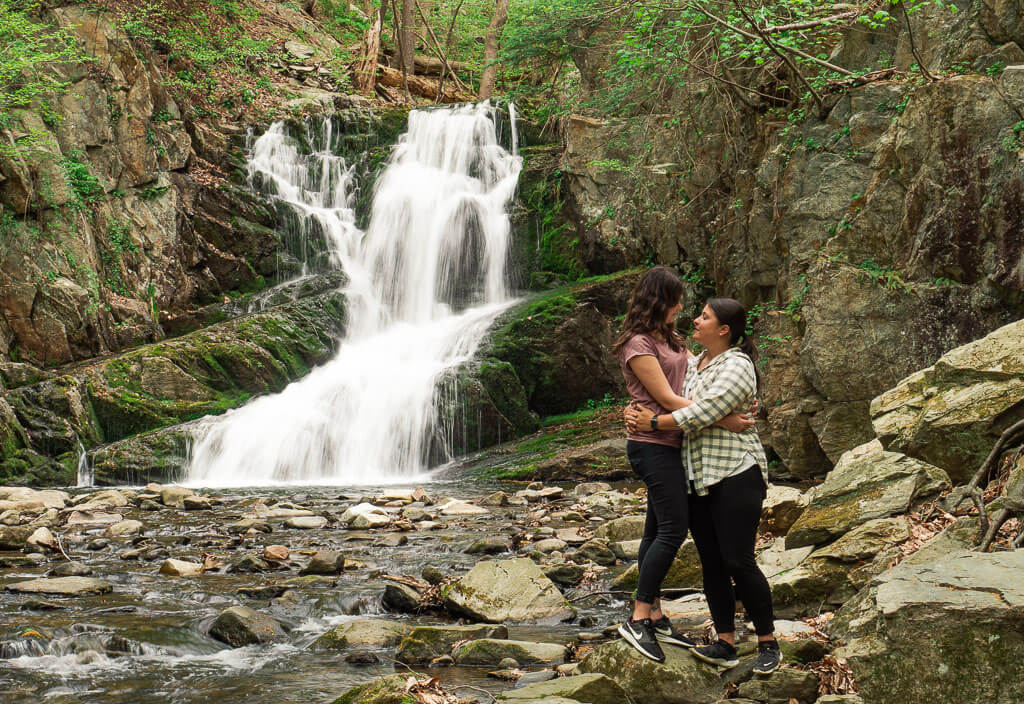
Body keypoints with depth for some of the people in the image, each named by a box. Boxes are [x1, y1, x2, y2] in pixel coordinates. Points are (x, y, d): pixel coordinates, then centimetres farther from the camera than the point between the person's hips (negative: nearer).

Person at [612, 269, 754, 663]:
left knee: (657, 531, 10)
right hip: (652, 446, -9)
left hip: (669, 446, 9)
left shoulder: (669, 340, 16)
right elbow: (667, 399, -18)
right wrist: (723, 421, -21)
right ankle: (638, 620, -8)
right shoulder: (638, 344, -13)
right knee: (673, 530, -11)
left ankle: (654, 617, 15)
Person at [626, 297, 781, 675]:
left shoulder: (736, 366, -11)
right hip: (699, 480, 8)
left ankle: (768, 644, 2)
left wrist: (654, 421, -14)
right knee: (711, 564, 6)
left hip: (736, 477, -8)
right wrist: (637, 413, -3)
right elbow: (667, 402, 18)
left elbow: (704, 413, -20)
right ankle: (726, 644, 10)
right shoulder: (694, 364, 16)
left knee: (738, 561, -9)